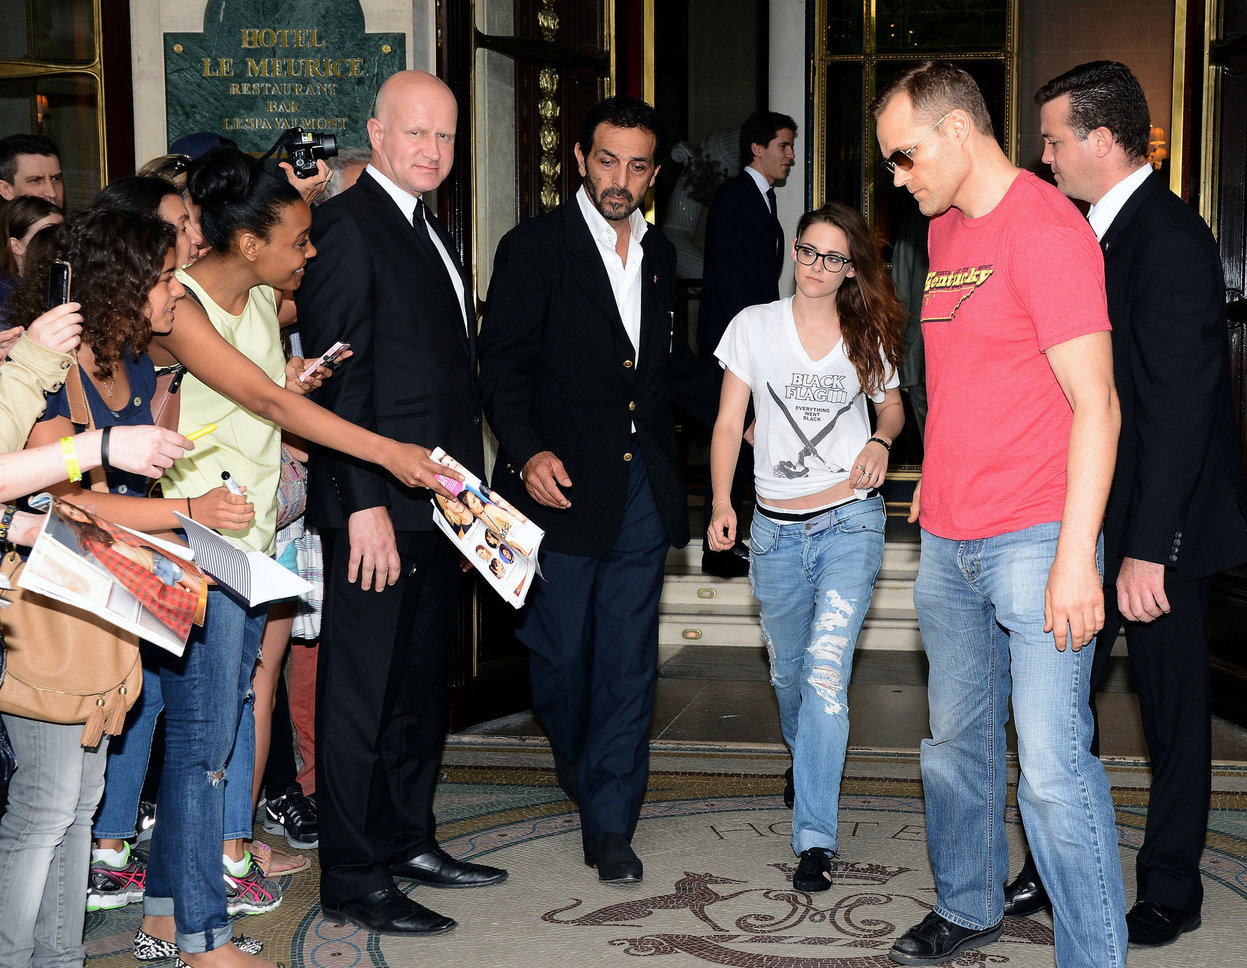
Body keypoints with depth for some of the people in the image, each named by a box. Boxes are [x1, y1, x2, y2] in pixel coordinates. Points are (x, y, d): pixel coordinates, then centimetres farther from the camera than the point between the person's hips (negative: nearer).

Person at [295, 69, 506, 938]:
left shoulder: (432, 232, 18)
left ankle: (409, 841, 30)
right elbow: (339, 377, -17)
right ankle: (354, 881, 8)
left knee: (422, 686, 17)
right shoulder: (347, 225, -10)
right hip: (378, 506, -9)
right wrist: (364, 503, -22)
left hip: (438, 505, 9)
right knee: (362, 694, -1)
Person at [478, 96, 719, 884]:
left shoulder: (660, 254, 13)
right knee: (560, 649, 5)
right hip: (566, 484, -4)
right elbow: (504, 363, -10)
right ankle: (575, 753, 36)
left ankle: (610, 822, 11)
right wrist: (527, 450, -23)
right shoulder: (535, 247, -4)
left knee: (629, 659, 3)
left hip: (645, 486, 4)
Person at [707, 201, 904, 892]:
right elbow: (729, 422, 3)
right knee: (788, 672, 16)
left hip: (850, 523, -2)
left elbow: (892, 406, 21)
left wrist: (880, 441, -2)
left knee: (825, 673, -14)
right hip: (776, 528, 2)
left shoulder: (868, 337, 4)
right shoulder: (755, 326, 2)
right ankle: (804, 756, 49)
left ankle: (814, 837, -10)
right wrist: (722, 505, -9)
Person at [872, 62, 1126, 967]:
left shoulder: (1046, 228, -13)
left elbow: (1096, 404, -17)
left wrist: (1075, 558, -21)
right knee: (957, 739, 17)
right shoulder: (945, 229, 14)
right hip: (947, 542, 8)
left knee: (1053, 764, -8)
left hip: (1036, 543, -8)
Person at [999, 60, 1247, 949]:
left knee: (1174, 716, 7)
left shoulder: (1169, 239, -18)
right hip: (1088, 520, 8)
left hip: (1157, 526, -8)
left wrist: (1148, 548, -24)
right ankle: (1054, 870, 27)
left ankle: (1170, 893, 22)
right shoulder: (1099, 232, 10)